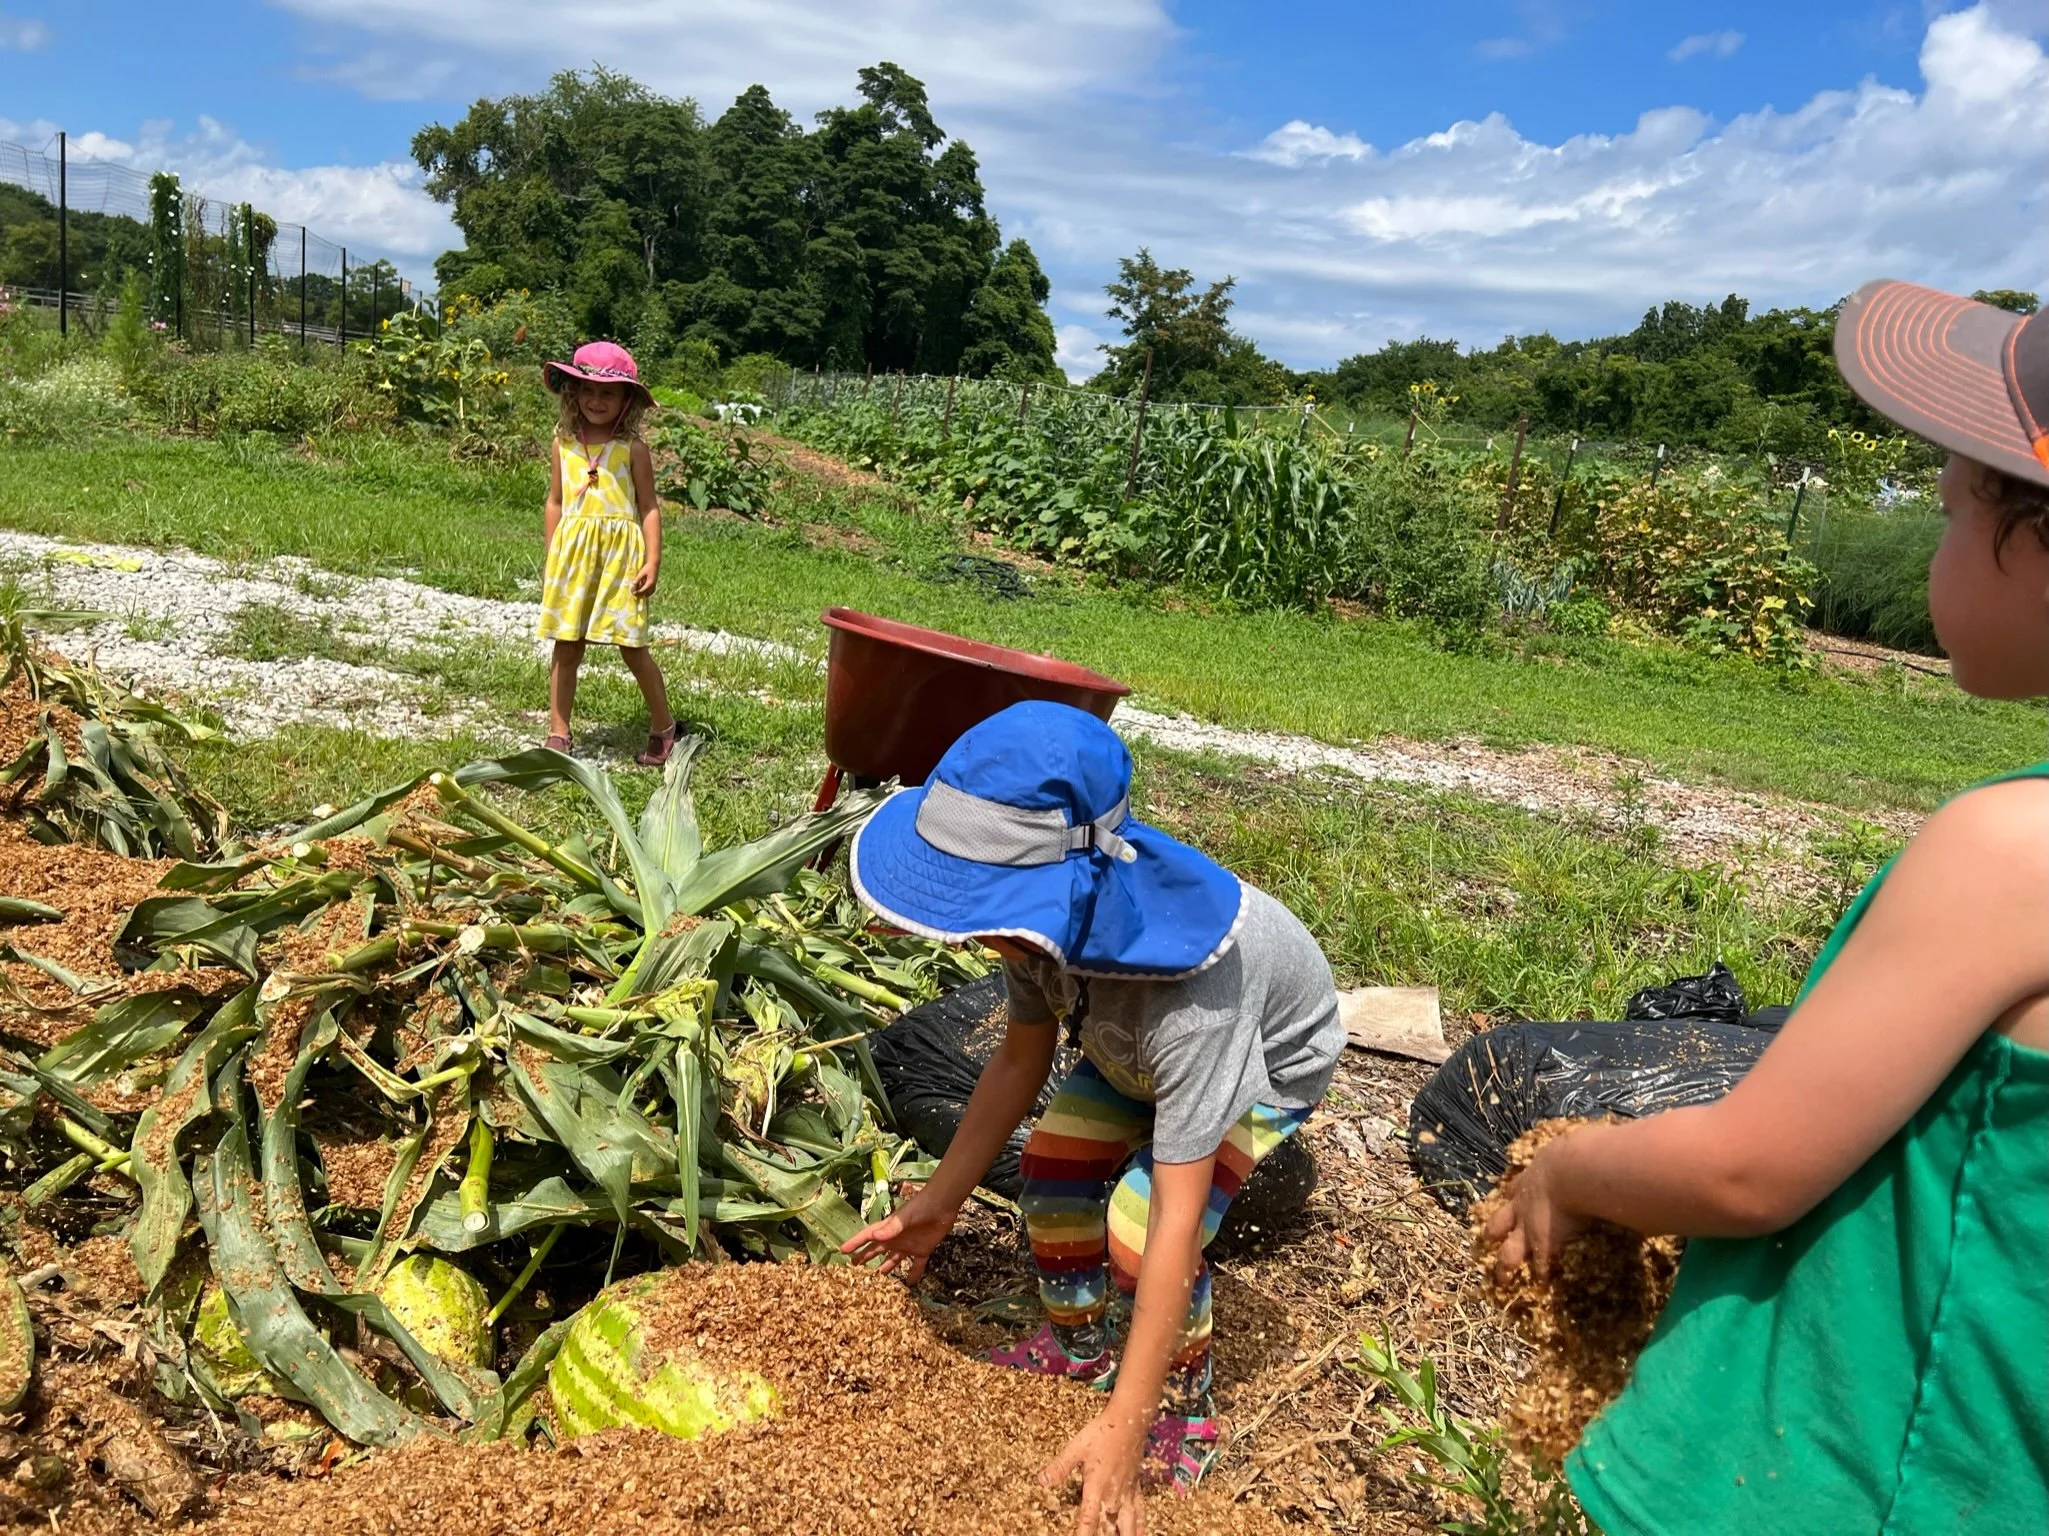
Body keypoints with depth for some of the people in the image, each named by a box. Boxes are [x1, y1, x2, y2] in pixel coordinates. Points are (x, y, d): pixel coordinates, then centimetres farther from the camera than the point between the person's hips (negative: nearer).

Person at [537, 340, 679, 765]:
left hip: (621, 553, -3)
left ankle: (663, 726, 16)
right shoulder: (564, 443, 6)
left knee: (632, 647, 0)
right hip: (572, 553, 3)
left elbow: (649, 506, -2)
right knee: (565, 646, 6)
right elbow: (555, 502, 11)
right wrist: (551, 560, 10)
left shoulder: (632, 448, -3)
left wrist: (653, 561, -9)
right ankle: (558, 733, 14)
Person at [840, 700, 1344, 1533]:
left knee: (1140, 1223, -20)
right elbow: (1020, 1058, -12)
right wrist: (938, 1202, -6)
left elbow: (1176, 1221, -45)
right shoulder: (1047, 915, -31)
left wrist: (1124, 1423, -43)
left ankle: (1181, 1407, 8)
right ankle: (1075, 1346, 26)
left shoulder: (1187, 989, -49)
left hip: (1268, 1055, -6)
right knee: (1054, 1163, -2)